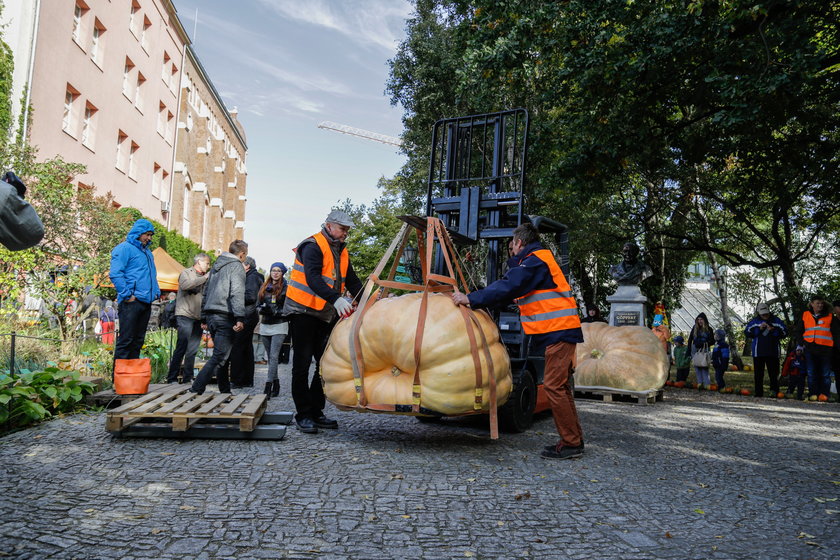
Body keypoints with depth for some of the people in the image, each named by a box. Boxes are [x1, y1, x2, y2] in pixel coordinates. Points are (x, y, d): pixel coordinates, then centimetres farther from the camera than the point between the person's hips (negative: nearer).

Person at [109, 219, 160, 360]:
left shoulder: (147, 252, 23)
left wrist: (156, 292, 17)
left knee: (138, 340, 12)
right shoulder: (124, 248, -4)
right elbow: (115, 274, -14)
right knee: (126, 339, -8)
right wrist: (128, 295, -17)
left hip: (146, 301, 8)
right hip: (131, 302, -8)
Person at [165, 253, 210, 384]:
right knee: (182, 347, -8)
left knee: (192, 350, 5)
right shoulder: (186, 273, 5)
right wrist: (204, 278, -13)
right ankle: (172, 378, -1)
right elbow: (185, 285, -17)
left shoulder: (205, 277, 22)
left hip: (198, 318, 6)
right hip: (185, 315, -6)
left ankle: (188, 377, 10)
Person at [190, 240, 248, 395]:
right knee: (220, 356, -8)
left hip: (211, 315, 9)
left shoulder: (217, 265, 22)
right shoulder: (237, 266, -4)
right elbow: (237, 293, -18)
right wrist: (240, 317, -24)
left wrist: (204, 317, 26)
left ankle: (225, 391, 19)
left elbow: (206, 291, 23)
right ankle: (196, 390, -15)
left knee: (221, 355, 15)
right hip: (225, 317, -9)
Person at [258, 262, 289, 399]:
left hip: (279, 326, -6)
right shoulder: (264, 287, 12)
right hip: (265, 325, 6)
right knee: (270, 357, 11)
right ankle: (276, 384, 21)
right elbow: (259, 304, 17)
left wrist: (276, 311, -19)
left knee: (274, 356, -13)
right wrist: (263, 309, -5)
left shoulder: (286, 288, -3)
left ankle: (268, 387, -17)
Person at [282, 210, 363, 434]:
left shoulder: (341, 252, 14)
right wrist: (336, 299, -42)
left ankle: (316, 413, 16)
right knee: (302, 364, -3)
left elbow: (352, 281, 15)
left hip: (326, 315, 8)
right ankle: (303, 415, 3)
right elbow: (313, 278, -28)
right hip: (303, 311, -8)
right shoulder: (313, 246, -12)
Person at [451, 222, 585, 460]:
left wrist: (471, 299, -21)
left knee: (554, 386, -9)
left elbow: (508, 287, -21)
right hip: (560, 331, 11)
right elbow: (512, 287, 23)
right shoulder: (540, 260, 22)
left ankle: (570, 444, -4)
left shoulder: (534, 261, -10)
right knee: (560, 387, 14)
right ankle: (574, 440, 21)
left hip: (559, 332, -11)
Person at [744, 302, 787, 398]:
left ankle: (774, 391, 3)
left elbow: (784, 332, 3)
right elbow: (747, 332, -3)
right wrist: (759, 329, -12)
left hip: (773, 351, 0)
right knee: (758, 373, 4)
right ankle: (758, 392, 10)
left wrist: (773, 330, -12)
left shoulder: (776, 320, 7)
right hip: (758, 351, 1)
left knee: (773, 372, -2)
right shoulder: (754, 321, 6)